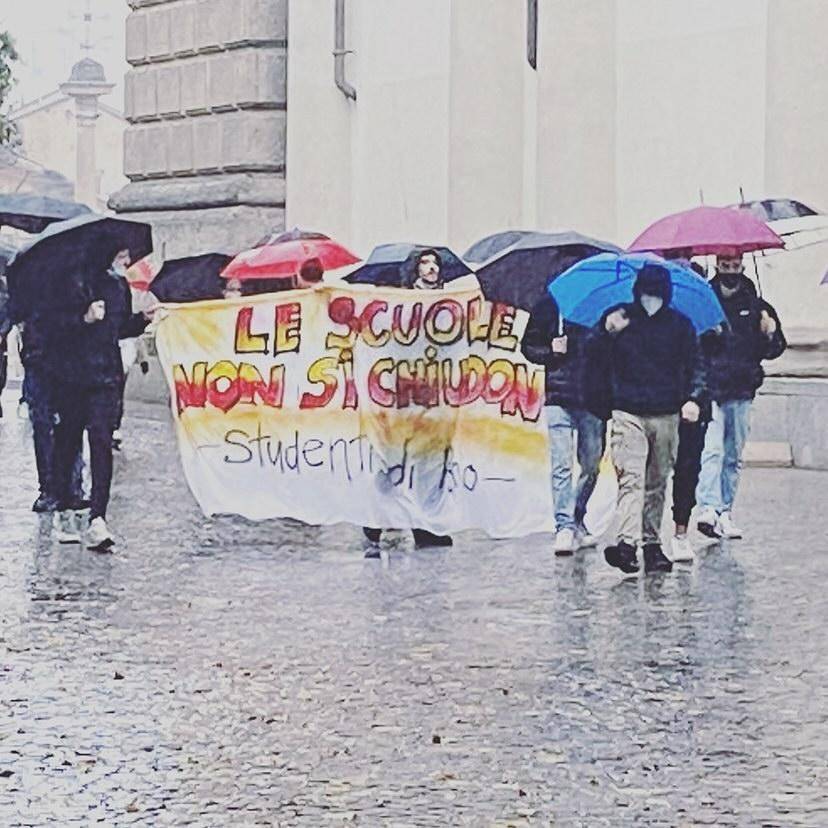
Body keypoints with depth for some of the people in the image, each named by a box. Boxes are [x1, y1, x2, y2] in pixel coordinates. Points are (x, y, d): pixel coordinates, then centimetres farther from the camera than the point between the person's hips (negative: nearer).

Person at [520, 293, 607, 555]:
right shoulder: (550, 305, 5)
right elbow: (529, 345, 10)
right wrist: (551, 352, -9)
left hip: (593, 400, 2)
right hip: (559, 398, -1)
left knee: (591, 466, 10)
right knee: (562, 466, -8)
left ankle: (577, 522, 25)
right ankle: (565, 528, -8)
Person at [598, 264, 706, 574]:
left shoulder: (680, 324, 8)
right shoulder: (617, 318, 4)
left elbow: (695, 364, 10)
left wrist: (693, 398, -6)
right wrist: (607, 332, -17)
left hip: (667, 415, 3)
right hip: (627, 412, -2)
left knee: (657, 482, 8)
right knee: (631, 476, -15)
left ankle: (652, 543, 16)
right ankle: (627, 542, -26)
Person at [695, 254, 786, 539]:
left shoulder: (756, 307, 12)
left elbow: (772, 351, 16)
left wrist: (771, 334, -5)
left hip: (741, 392, 4)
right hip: (710, 390, -4)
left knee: (734, 456, 7)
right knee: (712, 450, -16)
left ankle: (725, 513, 13)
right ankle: (708, 508, -24)